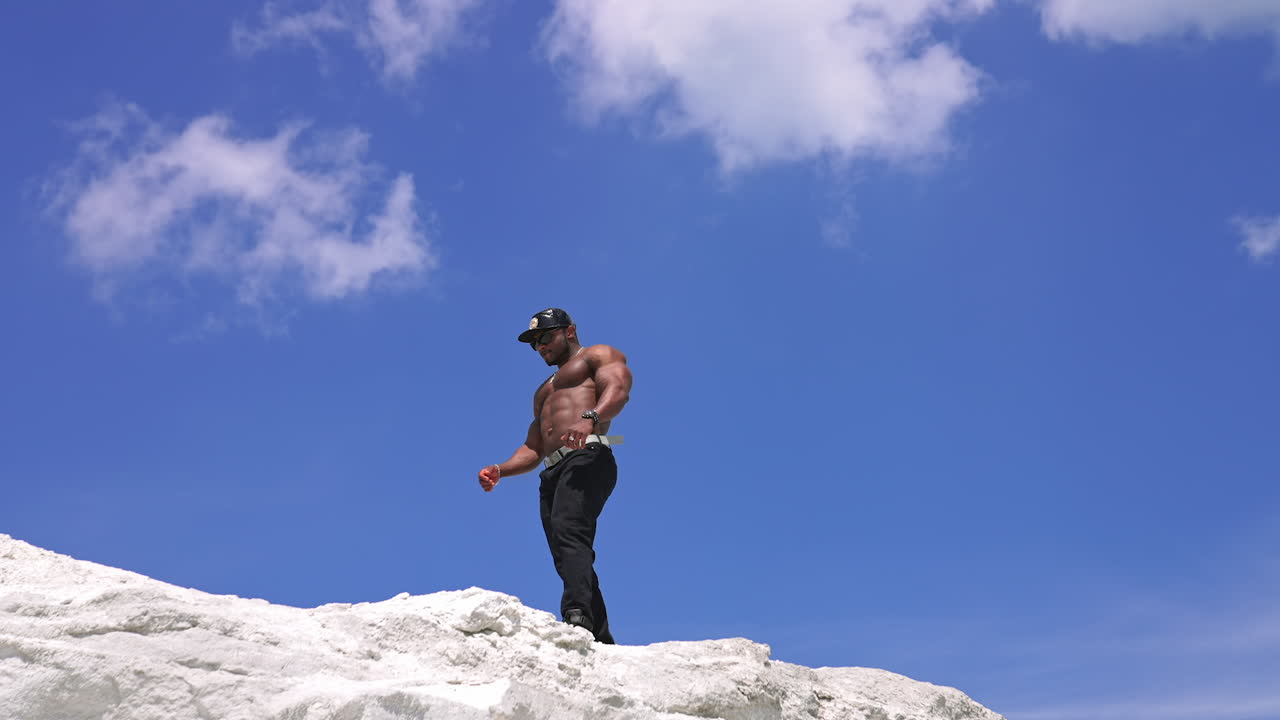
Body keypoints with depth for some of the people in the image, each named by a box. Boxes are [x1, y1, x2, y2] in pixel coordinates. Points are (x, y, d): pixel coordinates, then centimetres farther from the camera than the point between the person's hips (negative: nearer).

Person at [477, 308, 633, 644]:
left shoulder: (599, 355, 16)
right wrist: (500, 470, 13)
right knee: (568, 559, -6)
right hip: (551, 473, 8)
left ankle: (578, 616, -48)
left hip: (587, 458, -8)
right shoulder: (544, 391, 39)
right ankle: (602, 643, -10)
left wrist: (590, 418, -28)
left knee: (569, 533, -30)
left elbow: (618, 389, -6)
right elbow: (532, 449, 33)